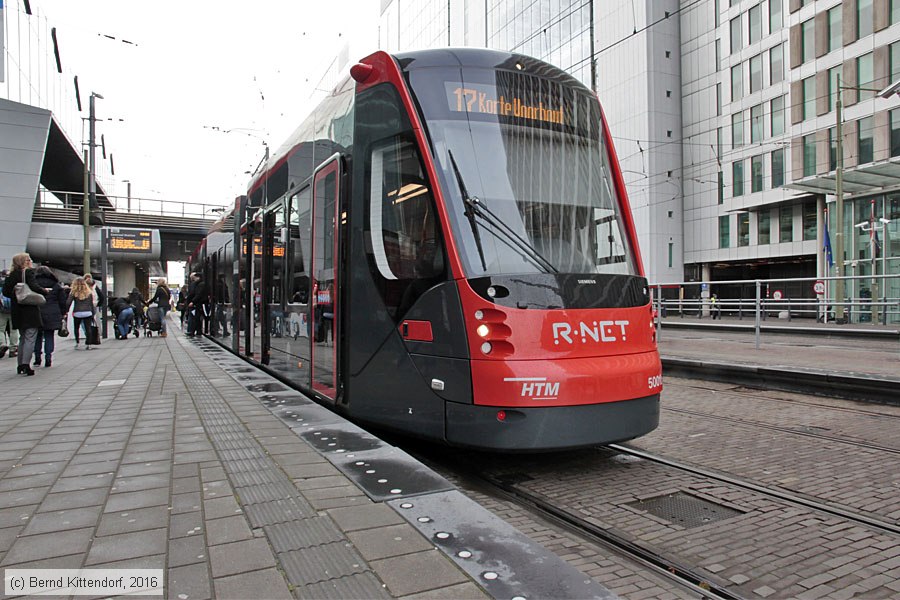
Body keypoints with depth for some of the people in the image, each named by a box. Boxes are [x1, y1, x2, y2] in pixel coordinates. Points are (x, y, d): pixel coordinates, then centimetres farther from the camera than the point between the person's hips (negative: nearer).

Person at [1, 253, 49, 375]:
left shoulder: (11, 275, 9)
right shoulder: (29, 272, -9)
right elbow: (34, 287, -20)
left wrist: (16, 296, 19)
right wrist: (45, 291, -4)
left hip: (17, 312, 6)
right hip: (30, 310, -6)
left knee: (22, 338, 17)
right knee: (30, 338, -5)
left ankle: (21, 365, 18)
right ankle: (26, 364, -16)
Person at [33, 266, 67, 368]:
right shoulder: (57, 286, 6)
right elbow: (62, 302, 7)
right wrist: (63, 314, 13)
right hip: (52, 316, 1)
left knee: (38, 336, 10)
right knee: (49, 336, 5)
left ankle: (37, 358, 10)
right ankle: (48, 358, 0)